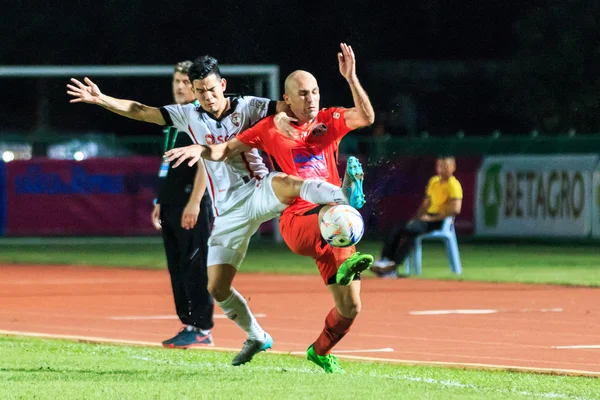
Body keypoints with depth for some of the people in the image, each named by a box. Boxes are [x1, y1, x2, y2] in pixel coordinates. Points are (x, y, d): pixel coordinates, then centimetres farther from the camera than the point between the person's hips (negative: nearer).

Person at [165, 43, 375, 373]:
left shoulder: (329, 121, 13)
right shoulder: (271, 129, 8)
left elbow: (366, 117, -4)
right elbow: (227, 150, 12)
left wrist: (351, 78, -12)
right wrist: (201, 150, -8)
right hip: (297, 222, -3)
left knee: (350, 308, 3)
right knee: (334, 210, -41)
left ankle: (320, 351, 30)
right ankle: (346, 262, -69)